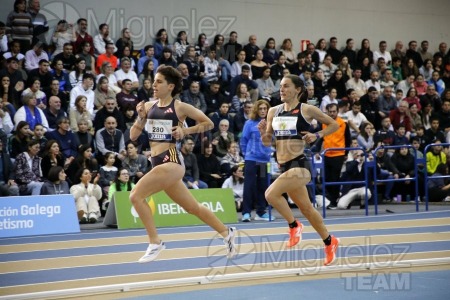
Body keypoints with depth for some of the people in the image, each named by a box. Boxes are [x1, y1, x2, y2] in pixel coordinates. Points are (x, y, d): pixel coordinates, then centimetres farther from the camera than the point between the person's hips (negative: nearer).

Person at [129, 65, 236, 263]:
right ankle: (226, 233, 32)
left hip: (171, 161, -7)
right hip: (158, 163, 7)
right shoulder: (149, 106, 12)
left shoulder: (179, 107, -4)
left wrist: (185, 131, -8)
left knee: (136, 195, -19)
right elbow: (133, 136, 11)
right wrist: (141, 117, -5)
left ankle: (155, 243, -10)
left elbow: (208, 123, 4)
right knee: (193, 207, 15)